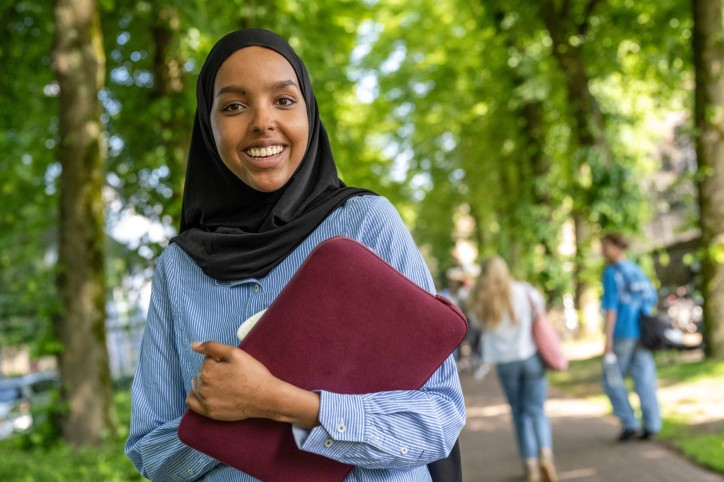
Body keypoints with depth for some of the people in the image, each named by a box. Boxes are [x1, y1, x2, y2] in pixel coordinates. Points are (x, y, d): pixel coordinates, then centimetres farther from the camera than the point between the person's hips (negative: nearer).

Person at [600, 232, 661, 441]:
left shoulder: (611, 273, -10)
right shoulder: (637, 271, 12)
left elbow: (611, 308, -16)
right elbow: (651, 299, 18)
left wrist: (608, 340, -15)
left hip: (622, 333, -6)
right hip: (642, 332, 6)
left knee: (612, 380, 6)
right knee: (645, 379, 4)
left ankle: (629, 423, 2)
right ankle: (651, 426, 2)